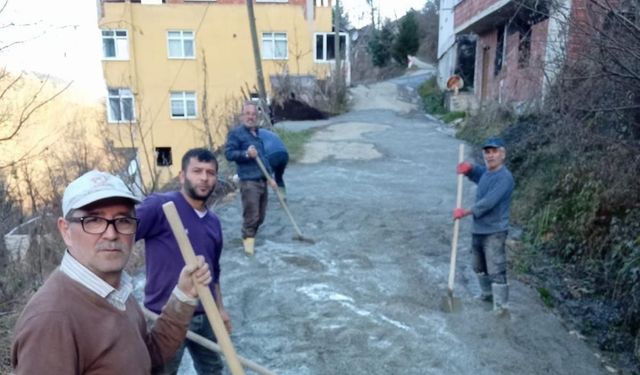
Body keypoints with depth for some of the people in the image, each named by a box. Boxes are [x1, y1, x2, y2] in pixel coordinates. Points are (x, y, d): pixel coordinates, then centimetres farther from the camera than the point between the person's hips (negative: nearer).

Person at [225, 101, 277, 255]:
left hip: (262, 180, 7)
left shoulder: (260, 133, 19)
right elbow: (229, 153, -11)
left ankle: (249, 236, 30)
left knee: (260, 216, 12)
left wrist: (270, 177, 20)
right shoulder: (236, 133, -3)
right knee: (251, 216, -8)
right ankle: (248, 240, 9)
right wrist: (246, 154, -25)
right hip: (249, 181, -7)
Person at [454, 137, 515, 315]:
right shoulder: (486, 172, 7)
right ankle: (487, 294, 44)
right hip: (478, 230, 9)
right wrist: (468, 168, 5)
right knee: (479, 267, 23)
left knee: (496, 271, -5)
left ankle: (501, 308, 4)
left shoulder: (504, 177, -20)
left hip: (494, 232, -9)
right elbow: (476, 172, 30)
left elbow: (488, 202, -26)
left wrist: (465, 212, -16)